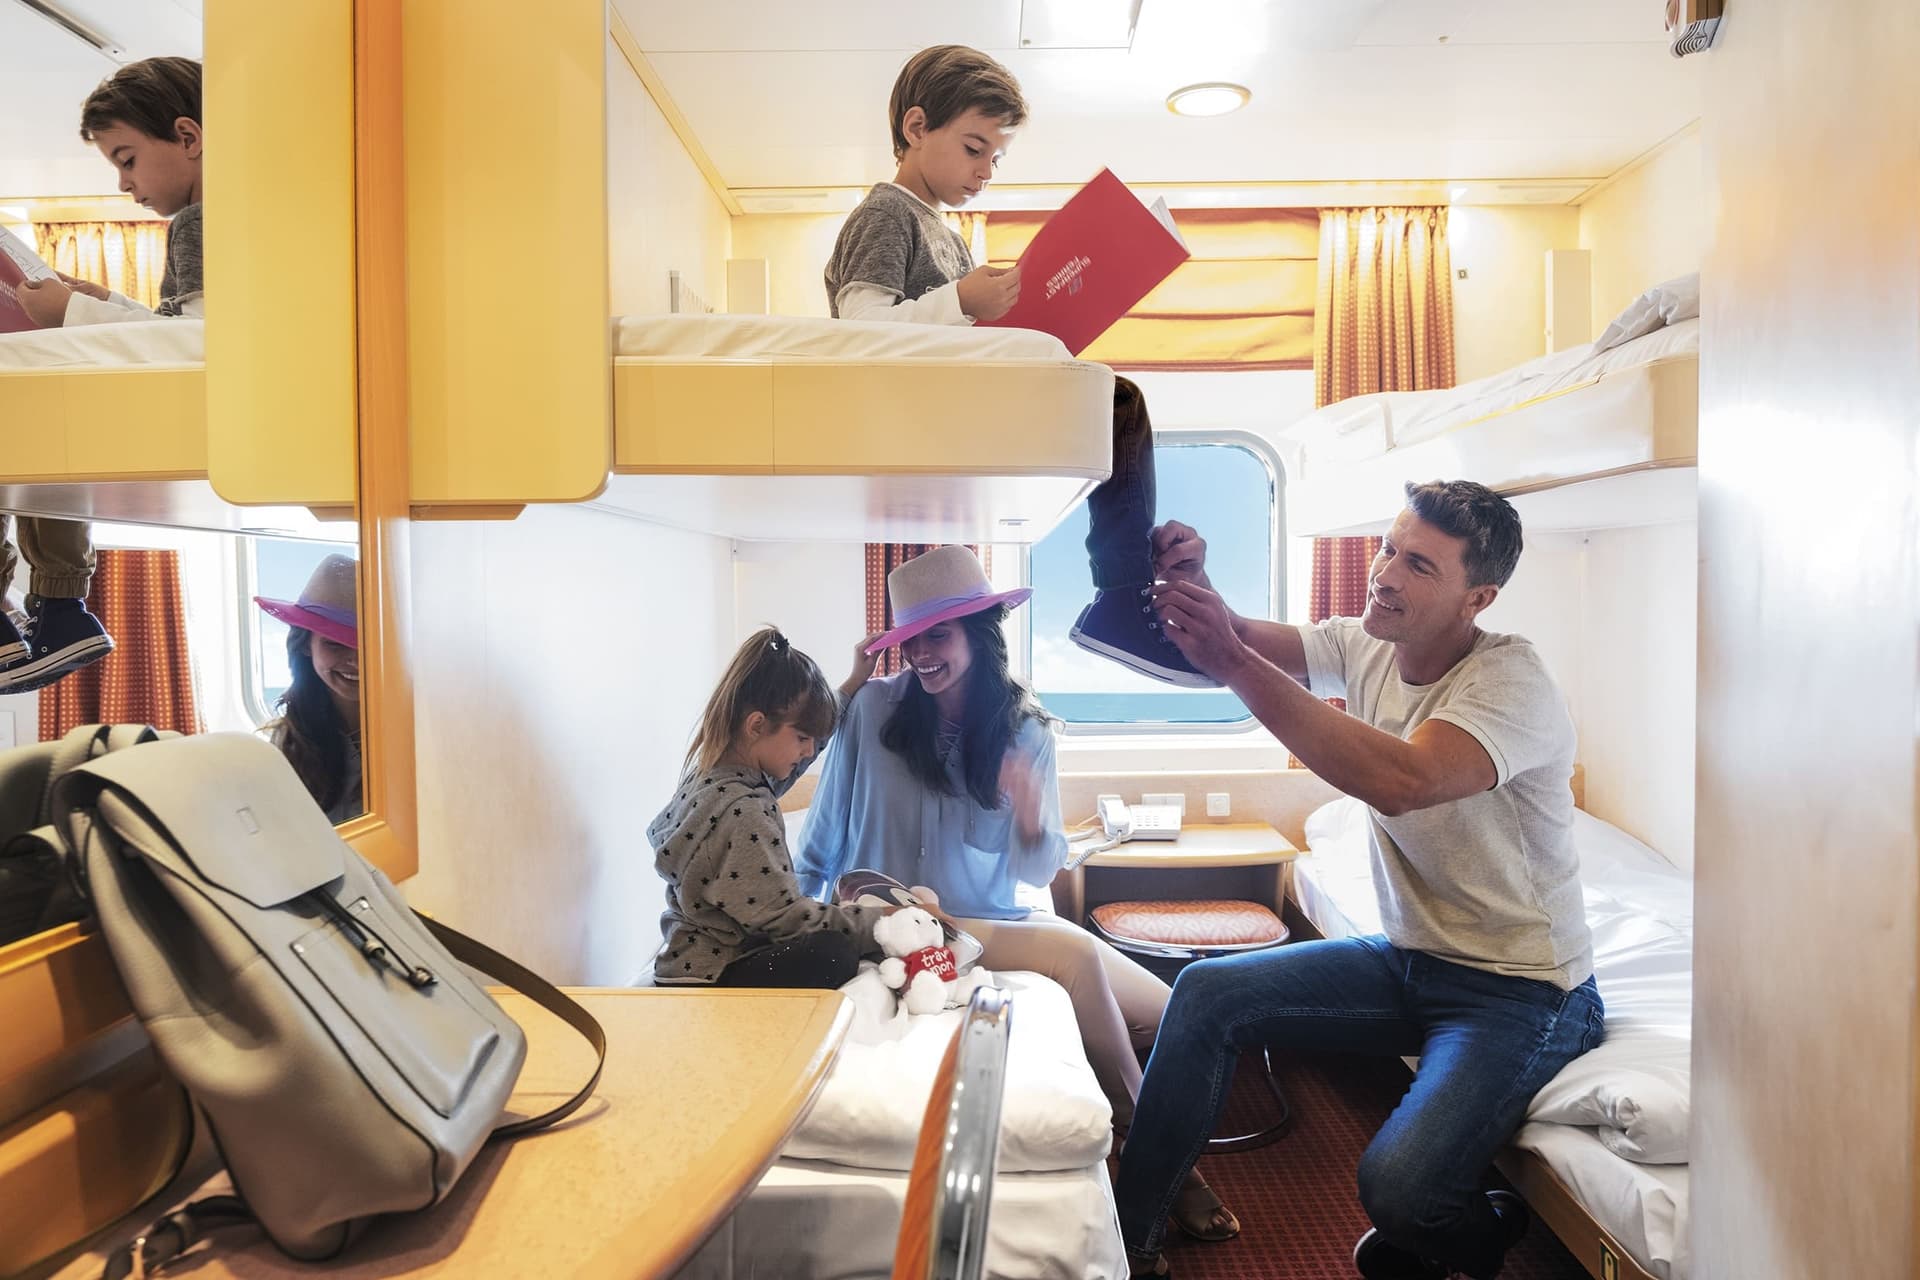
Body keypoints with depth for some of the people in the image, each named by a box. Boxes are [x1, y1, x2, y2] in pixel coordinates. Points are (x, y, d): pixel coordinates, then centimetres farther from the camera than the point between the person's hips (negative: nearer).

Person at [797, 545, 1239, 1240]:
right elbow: (824, 830, 0)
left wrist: (1033, 819, -21)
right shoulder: (874, 708, -11)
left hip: (1001, 919, 5)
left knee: (1165, 1013, -8)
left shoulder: (1027, 731, -2)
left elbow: (1037, 874, 0)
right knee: (1074, 954, -25)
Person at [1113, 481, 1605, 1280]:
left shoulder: (1511, 681, -22)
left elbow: (1401, 781, -40)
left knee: (1395, 1187, -26)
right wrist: (1189, 583, -34)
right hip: (1409, 959, 7)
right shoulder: (1366, 649, -1)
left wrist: (1232, 662, -41)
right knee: (1205, 993, -8)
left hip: (1521, 989, -6)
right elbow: (1241, 642, -9)